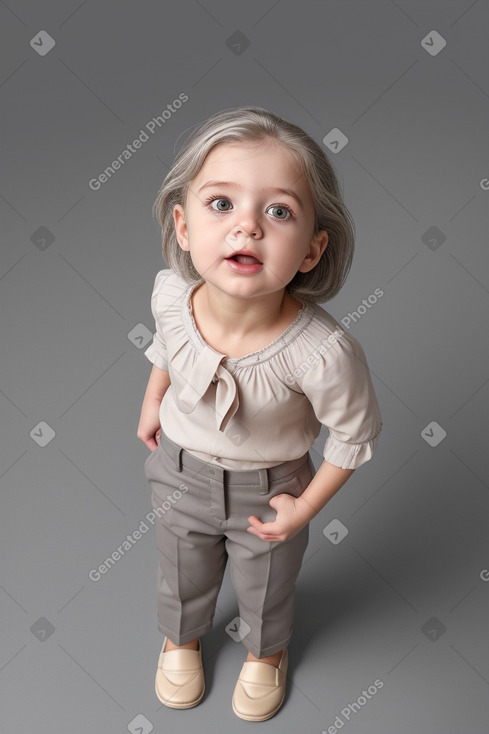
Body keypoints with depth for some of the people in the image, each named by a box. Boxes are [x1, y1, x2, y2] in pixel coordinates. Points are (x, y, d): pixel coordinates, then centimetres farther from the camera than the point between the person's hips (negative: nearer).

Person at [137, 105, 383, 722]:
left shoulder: (322, 353, -39)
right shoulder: (170, 294, -28)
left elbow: (355, 435, -19)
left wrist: (305, 507, -12)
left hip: (267, 488, -2)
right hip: (178, 470, 3)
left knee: (266, 586, 27)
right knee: (182, 574, 30)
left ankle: (266, 652, 63)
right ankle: (182, 637, 65)